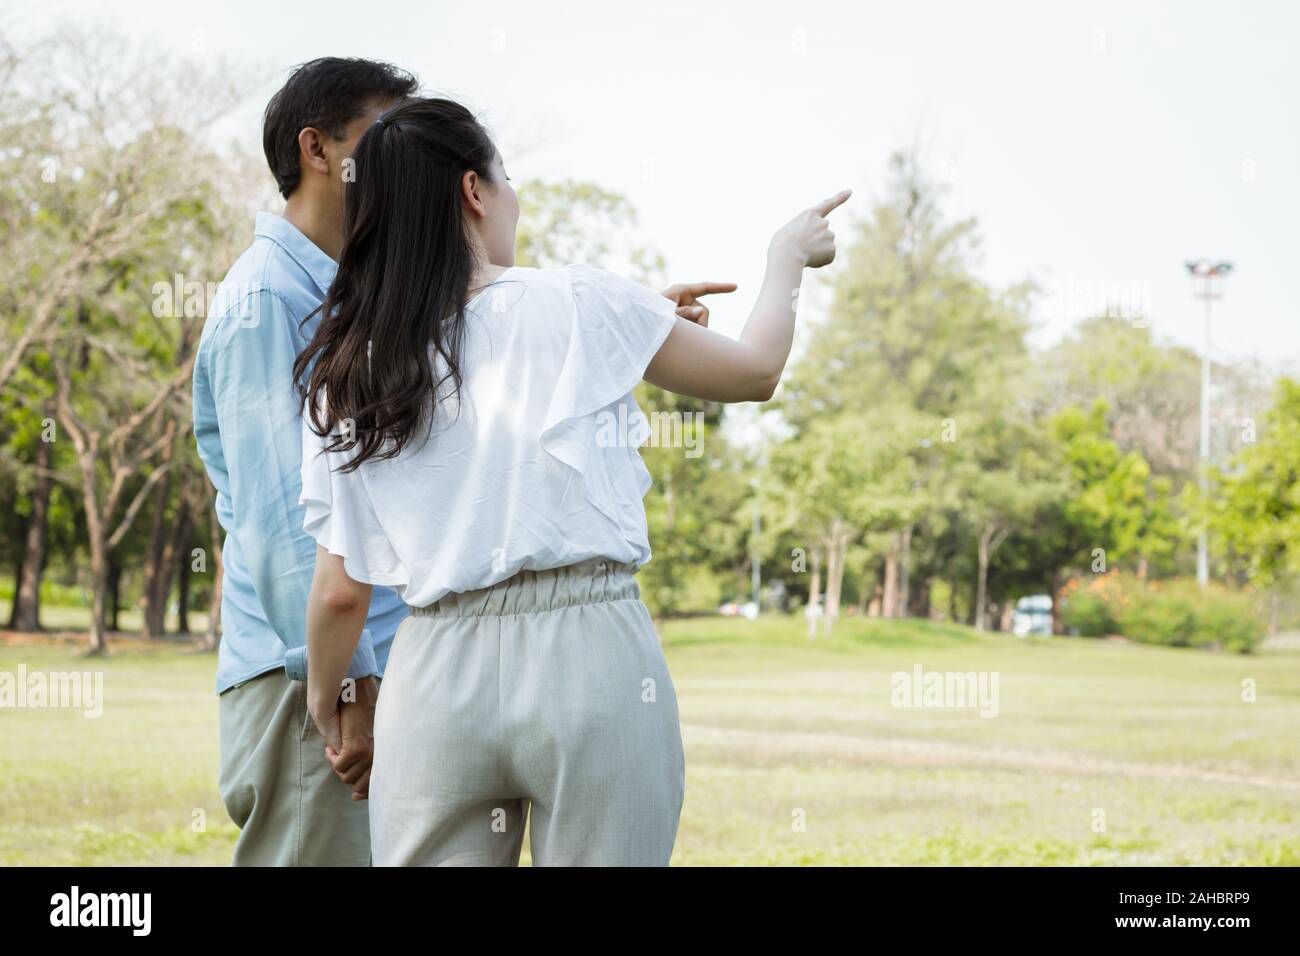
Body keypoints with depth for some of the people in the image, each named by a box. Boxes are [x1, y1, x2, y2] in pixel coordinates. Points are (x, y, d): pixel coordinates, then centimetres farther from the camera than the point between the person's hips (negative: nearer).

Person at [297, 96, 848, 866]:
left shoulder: (346, 379, 7)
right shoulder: (577, 304, -1)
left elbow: (340, 591, 7)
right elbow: (756, 372, 11)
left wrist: (325, 700, 26)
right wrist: (787, 259, 29)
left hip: (438, 671, 3)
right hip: (590, 655, -3)